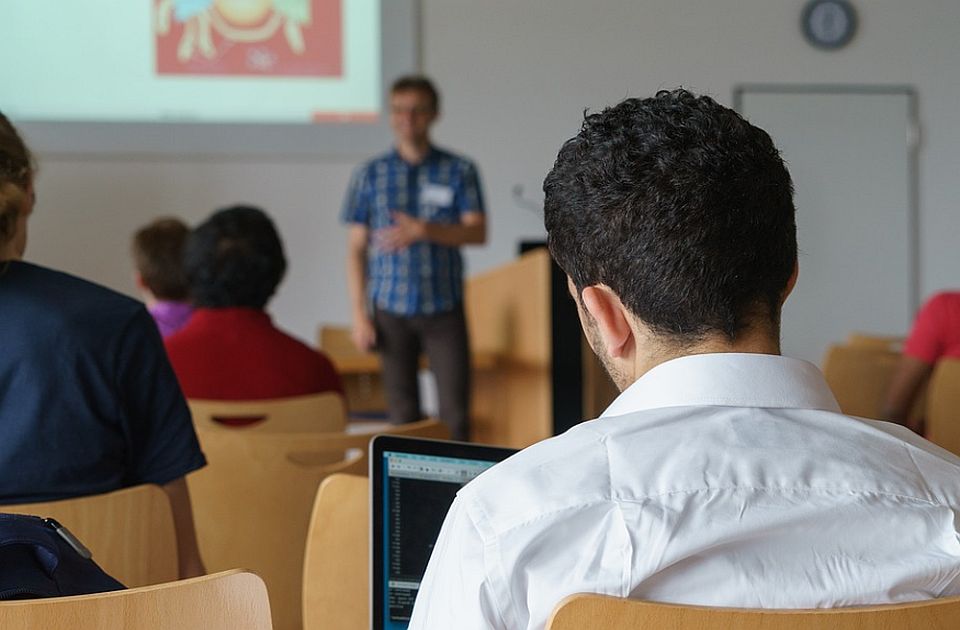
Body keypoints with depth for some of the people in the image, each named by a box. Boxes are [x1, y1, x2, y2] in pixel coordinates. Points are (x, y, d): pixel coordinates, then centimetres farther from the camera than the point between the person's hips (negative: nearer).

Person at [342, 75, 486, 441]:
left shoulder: (459, 172, 3)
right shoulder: (371, 175, 5)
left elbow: (477, 232, -5)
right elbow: (356, 248, 6)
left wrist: (423, 230, -21)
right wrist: (360, 315, 0)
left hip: (444, 310, -1)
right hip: (391, 311, 1)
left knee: (455, 410, -4)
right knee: (402, 411, 4)